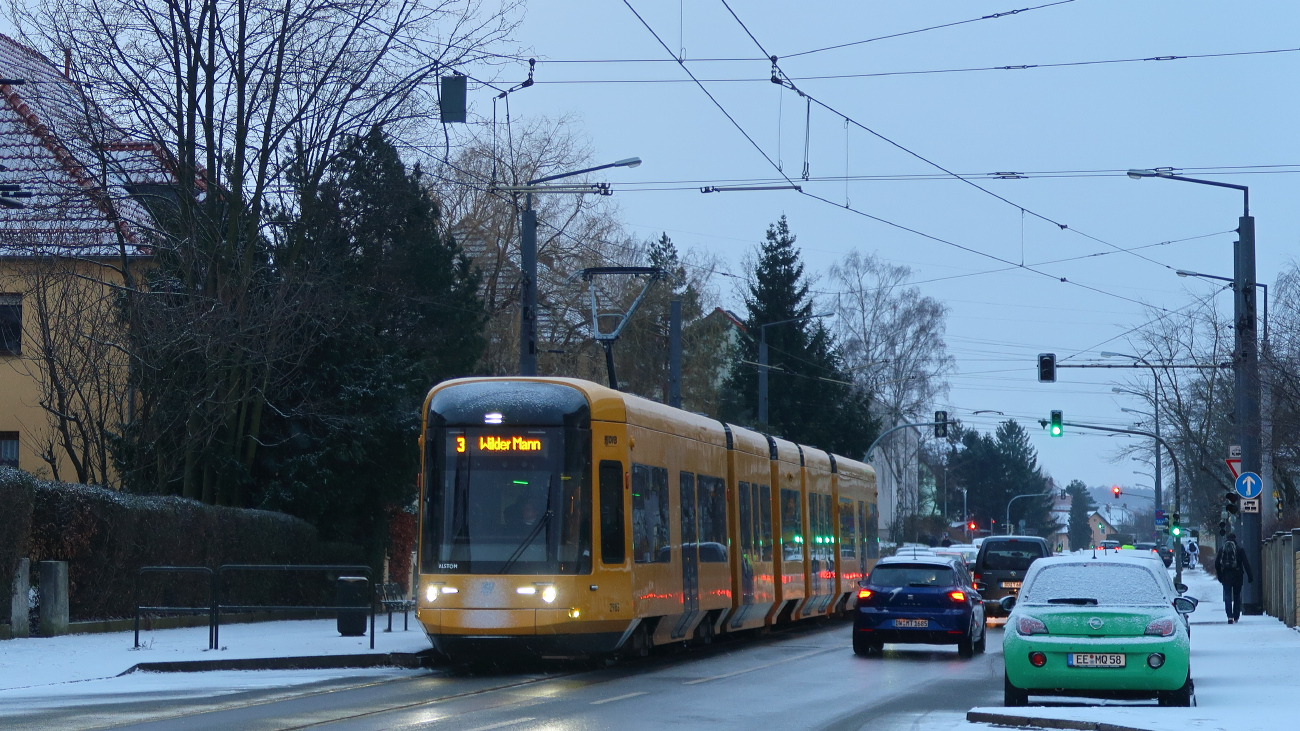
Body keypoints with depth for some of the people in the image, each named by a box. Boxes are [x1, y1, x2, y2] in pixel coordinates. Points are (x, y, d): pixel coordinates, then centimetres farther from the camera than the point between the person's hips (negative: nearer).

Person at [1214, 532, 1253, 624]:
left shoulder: (1222, 550, 3)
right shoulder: (1240, 550, -3)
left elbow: (1217, 564, 5)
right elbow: (1246, 564, -5)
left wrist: (1220, 576, 14)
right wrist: (1250, 576, -2)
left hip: (1226, 576, 1)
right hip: (1237, 576, -1)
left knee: (1227, 597, 1)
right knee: (1237, 596, 12)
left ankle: (1230, 616, -12)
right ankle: (1236, 617, 14)